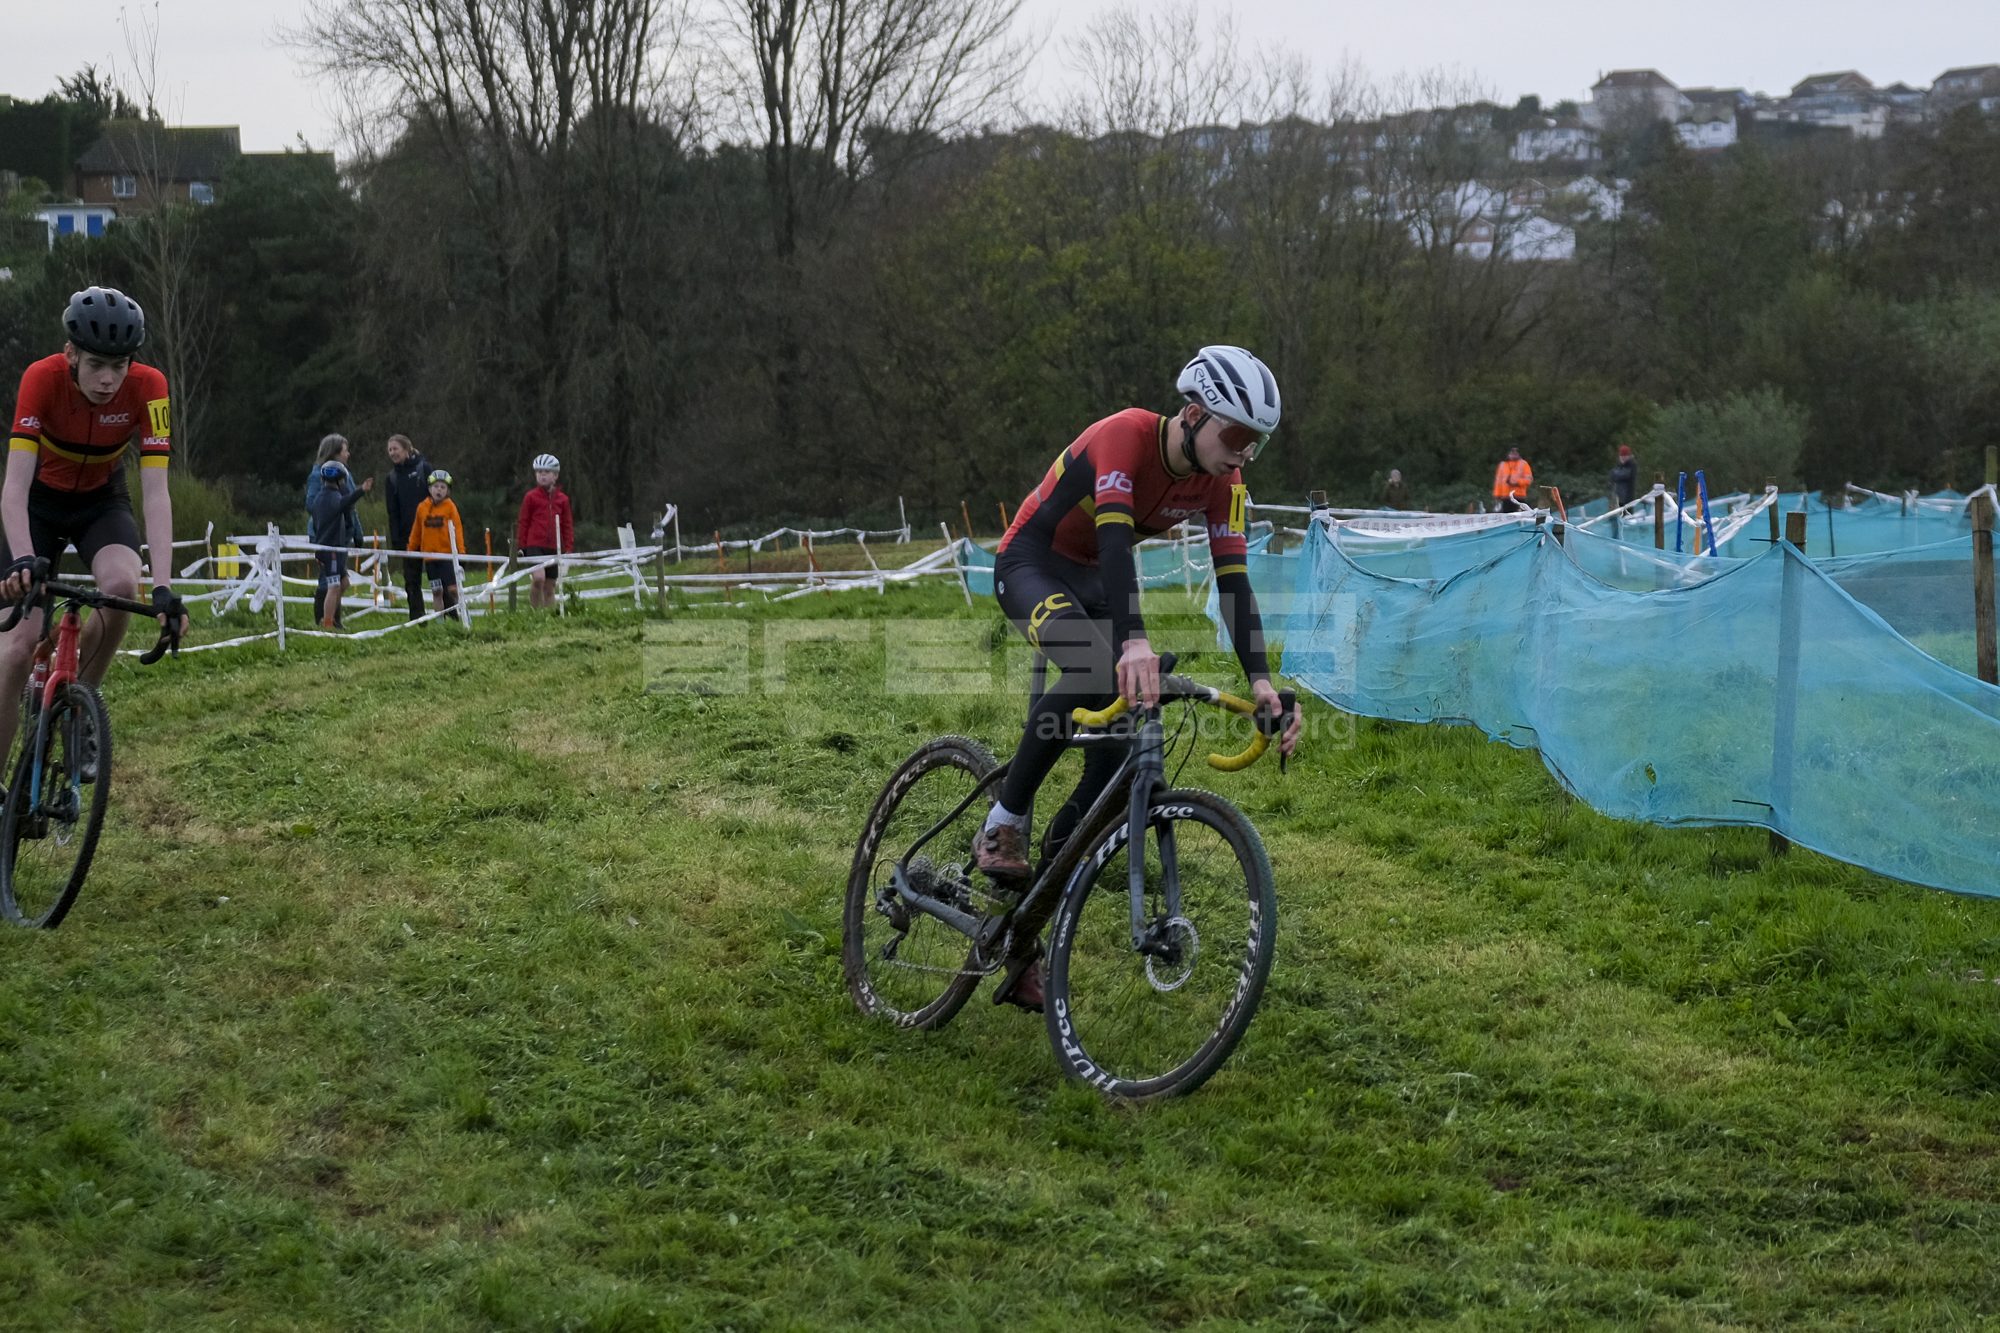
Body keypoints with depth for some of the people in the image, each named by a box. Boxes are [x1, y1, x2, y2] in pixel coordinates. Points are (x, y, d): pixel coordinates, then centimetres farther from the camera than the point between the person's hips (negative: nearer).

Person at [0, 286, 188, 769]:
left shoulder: (147, 387, -27)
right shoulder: (42, 378, -30)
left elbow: (155, 493, -30)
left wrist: (164, 586, -40)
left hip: (102, 499, 1)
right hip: (40, 500, -1)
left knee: (123, 587, -31)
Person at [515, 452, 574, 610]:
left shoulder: (562, 499, 9)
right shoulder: (531, 497, 2)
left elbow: (567, 525, 13)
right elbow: (523, 523, 5)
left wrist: (569, 548, 7)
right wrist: (520, 547, 1)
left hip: (554, 548, 3)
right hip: (534, 545, -3)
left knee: (550, 587, 8)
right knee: (539, 578, -24)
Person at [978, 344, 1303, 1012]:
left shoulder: (1223, 484, -10)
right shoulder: (1125, 437, -29)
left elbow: (1234, 581, -14)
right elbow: (1115, 537, -42)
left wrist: (1261, 681, -28)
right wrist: (1134, 641, -57)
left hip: (1095, 580, 7)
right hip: (1031, 564, -7)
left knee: (1123, 744, -9)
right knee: (1093, 670, -38)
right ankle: (1003, 825, -22)